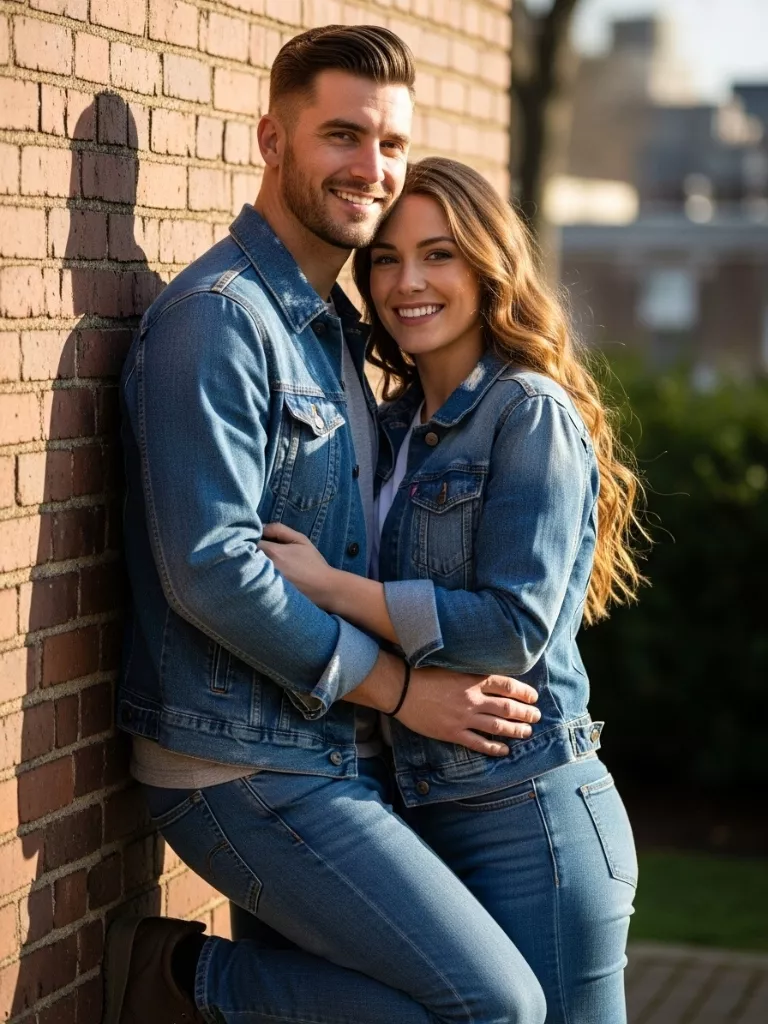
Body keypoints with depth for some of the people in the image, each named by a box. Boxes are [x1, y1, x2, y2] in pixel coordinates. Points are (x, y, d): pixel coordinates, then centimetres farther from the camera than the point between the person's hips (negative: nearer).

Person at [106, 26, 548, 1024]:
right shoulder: (217, 315, -13)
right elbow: (211, 570, -20)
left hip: (339, 758, 9)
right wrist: (399, 686, -14)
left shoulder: (335, 329, 16)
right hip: (247, 770, -9)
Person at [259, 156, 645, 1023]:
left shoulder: (532, 413, -9)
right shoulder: (396, 425, 12)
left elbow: (515, 627, -17)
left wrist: (329, 586, -15)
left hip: (531, 820, -7)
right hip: (425, 813, 7)